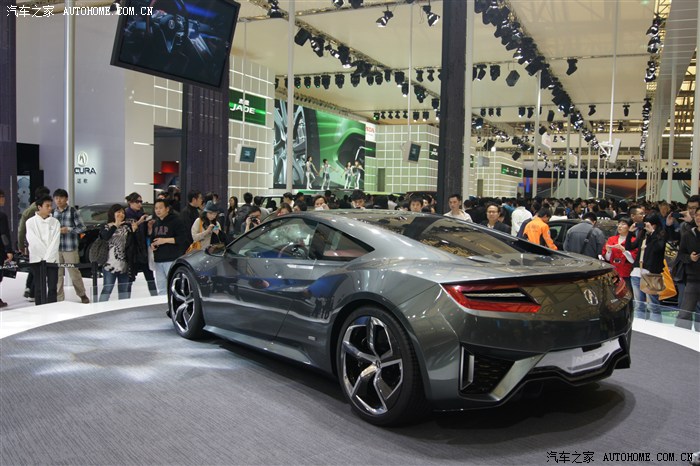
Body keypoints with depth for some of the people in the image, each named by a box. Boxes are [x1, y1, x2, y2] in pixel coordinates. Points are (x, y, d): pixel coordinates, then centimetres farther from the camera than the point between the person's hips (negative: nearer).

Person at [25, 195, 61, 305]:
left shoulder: (55, 222, 5)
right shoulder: (31, 222, 0)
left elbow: (55, 241, -3)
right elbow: (34, 241, -8)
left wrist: (48, 258, -13)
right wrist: (44, 258, -12)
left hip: (52, 258, 2)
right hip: (37, 259, -2)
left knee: (52, 287, 2)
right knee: (39, 288, 1)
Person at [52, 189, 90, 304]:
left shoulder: (73, 211, -2)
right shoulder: (53, 212, 10)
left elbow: (82, 227, -3)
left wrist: (68, 229, -14)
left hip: (70, 248, -4)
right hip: (55, 248, 4)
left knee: (74, 272, 0)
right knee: (57, 274, 5)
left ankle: (82, 295, 17)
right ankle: (59, 298, 15)